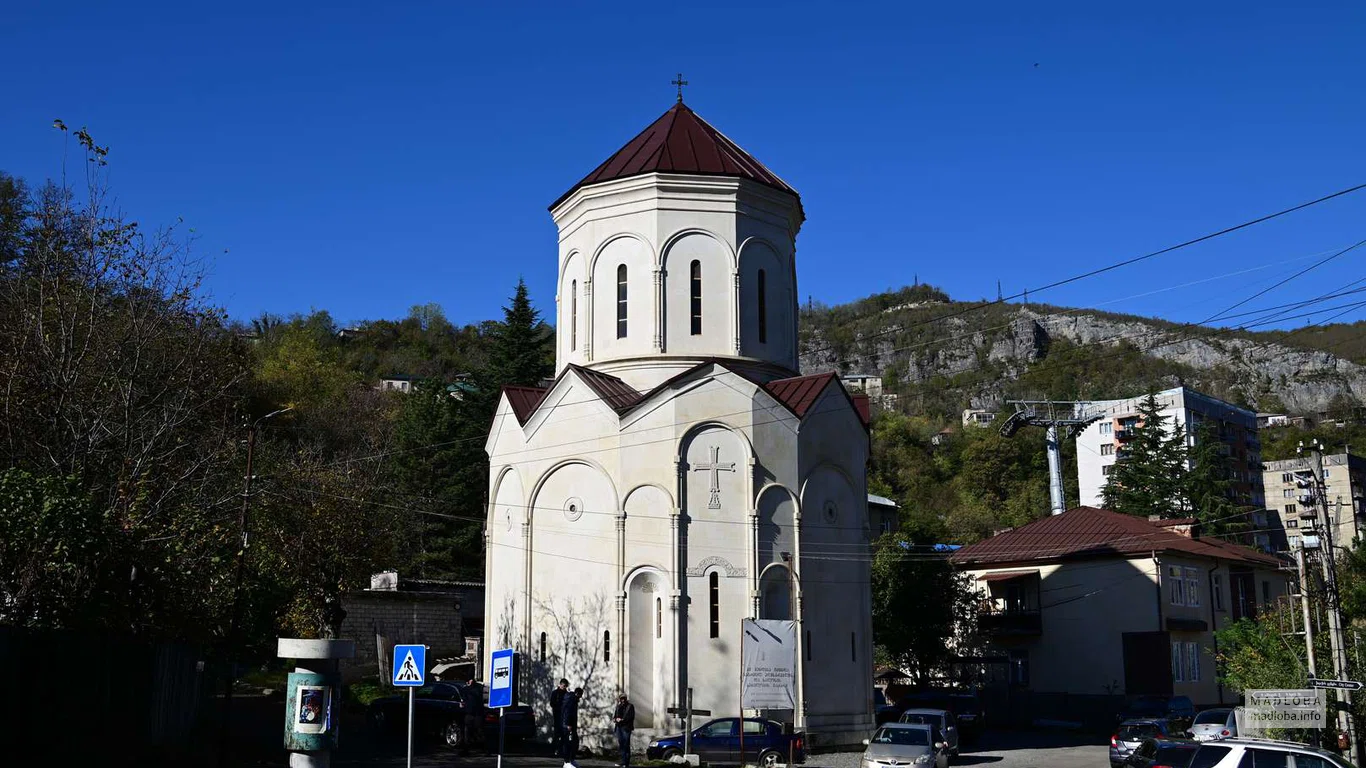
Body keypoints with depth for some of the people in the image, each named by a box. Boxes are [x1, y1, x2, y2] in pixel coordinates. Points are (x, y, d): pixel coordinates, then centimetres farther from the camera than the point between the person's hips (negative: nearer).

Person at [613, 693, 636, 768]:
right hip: (619, 727, 5)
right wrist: (616, 719, -5)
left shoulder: (630, 706, 2)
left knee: (626, 745, -7)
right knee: (621, 745, 6)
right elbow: (614, 715, 17)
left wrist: (622, 720, -14)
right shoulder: (618, 706, 18)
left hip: (626, 727, -5)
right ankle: (623, 761, 11)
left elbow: (631, 717, -7)